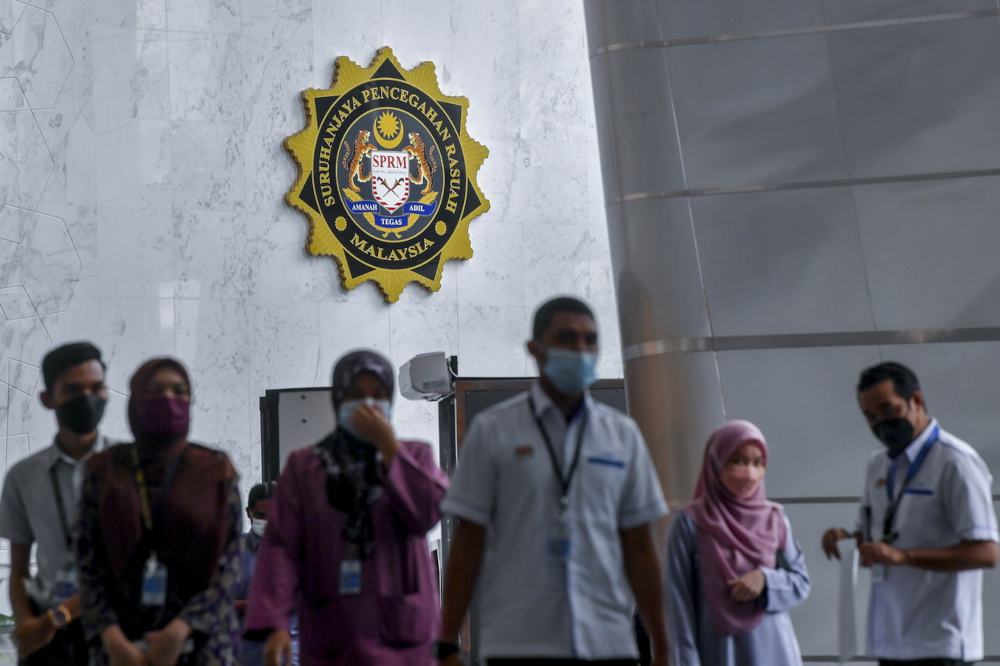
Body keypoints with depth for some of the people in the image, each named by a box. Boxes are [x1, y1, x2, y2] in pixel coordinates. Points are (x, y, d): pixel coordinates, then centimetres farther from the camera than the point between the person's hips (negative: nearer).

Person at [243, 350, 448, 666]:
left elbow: (429, 512, -8)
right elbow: (280, 546, 0)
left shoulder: (414, 456, 13)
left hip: (400, 631, 0)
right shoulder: (303, 465, 10)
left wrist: (388, 446, -8)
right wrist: (274, 622, -11)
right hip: (330, 637, 1)